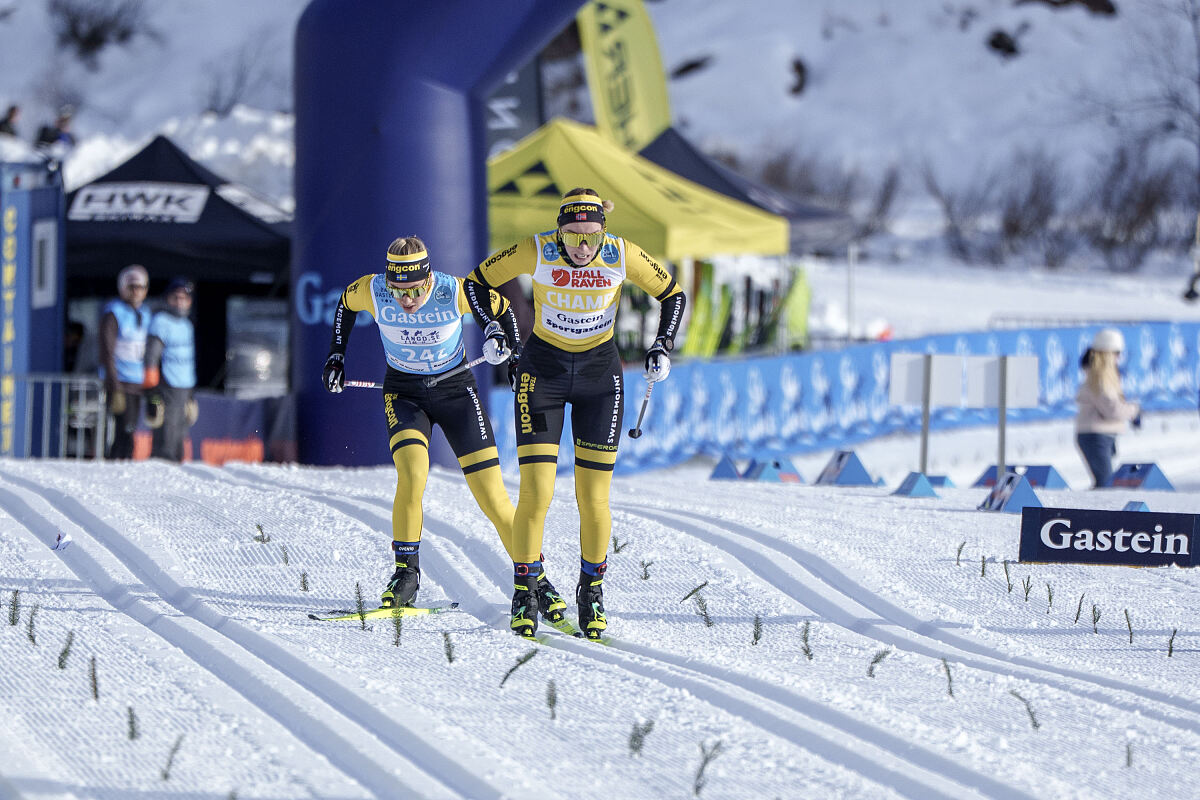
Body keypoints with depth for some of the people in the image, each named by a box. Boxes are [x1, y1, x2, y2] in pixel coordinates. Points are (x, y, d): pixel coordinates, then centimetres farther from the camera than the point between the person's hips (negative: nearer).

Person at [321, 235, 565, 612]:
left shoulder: (456, 292, -23)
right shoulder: (371, 291, -20)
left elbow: (501, 309, -2)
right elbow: (345, 304, 5)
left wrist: (506, 347, -14)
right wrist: (336, 355, 4)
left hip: (456, 390, -1)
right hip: (403, 393, 1)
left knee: (491, 494, -6)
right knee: (412, 475, -25)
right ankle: (406, 574, -10)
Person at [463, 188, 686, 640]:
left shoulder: (622, 255, -14)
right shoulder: (536, 252, -17)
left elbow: (672, 294, 2)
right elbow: (476, 283, -2)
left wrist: (663, 346, -8)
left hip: (599, 377, 1)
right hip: (542, 374, -1)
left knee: (593, 501, -2)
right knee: (536, 495, -10)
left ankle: (592, 592, 18)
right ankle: (525, 594, 4)